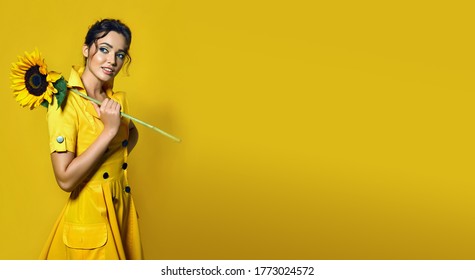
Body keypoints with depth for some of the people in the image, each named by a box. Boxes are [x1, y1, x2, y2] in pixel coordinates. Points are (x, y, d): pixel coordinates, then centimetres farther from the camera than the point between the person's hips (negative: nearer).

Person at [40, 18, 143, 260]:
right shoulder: (64, 102, -19)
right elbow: (65, 179, -24)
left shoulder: (117, 98, 1)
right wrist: (109, 130, -25)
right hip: (89, 214, -7)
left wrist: (119, 156, 2)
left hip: (122, 208, 7)